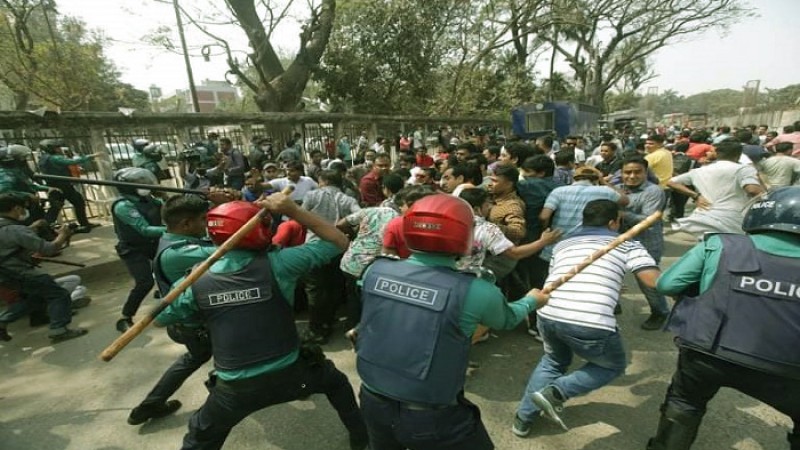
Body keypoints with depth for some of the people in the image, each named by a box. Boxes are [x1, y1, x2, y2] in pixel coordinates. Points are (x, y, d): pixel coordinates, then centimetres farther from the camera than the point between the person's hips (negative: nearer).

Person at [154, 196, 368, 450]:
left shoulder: (194, 282, -9)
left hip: (235, 388, 2)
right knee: (336, 381, 28)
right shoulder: (276, 264, -19)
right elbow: (338, 242, -11)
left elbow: (159, 320, 10)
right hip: (289, 375, -1)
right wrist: (292, 210, -15)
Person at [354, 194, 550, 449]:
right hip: (432, 418, -4)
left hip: (373, 402, 4)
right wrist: (532, 300, 22)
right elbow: (507, 320, 0)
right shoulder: (474, 292, -22)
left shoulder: (376, 271, -12)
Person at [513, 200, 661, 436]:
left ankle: (524, 418, 31)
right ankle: (555, 392, 8)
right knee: (614, 365, 28)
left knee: (554, 360, 34)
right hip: (590, 324, -4)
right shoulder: (628, 245, 11)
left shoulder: (563, 244, 24)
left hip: (547, 315, 5)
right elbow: (656, 281, -1)